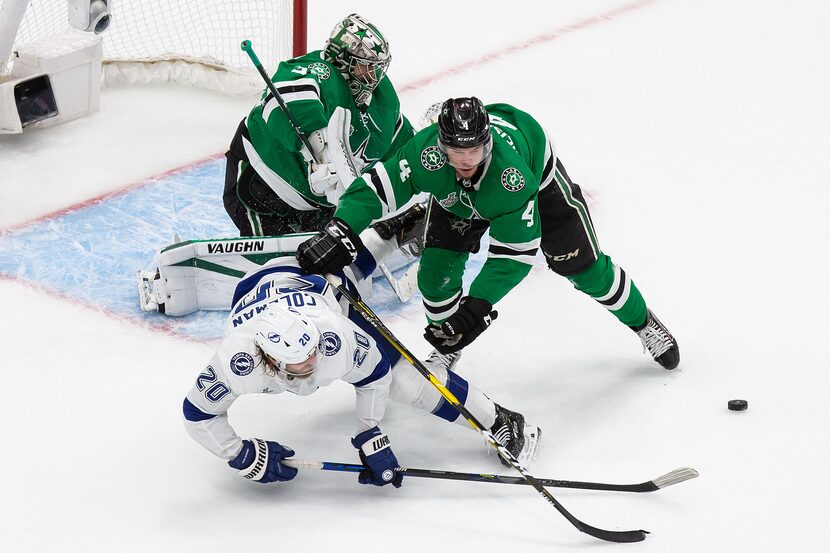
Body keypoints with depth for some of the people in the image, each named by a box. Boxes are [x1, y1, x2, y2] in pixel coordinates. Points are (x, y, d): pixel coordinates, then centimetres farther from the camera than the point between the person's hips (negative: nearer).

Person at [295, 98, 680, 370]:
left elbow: (515, 251, -42)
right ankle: (445, 347, 23)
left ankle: (642, 322, 28)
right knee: (435, 275, -7)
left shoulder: (512, 172, -46)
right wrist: (339, 232, -57)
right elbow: (377, 187, -39)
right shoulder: (428, 153, -43)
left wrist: (478, 304, -50)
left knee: (584, 266, 1)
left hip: (539, 178, -3)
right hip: (457, 198, 3)